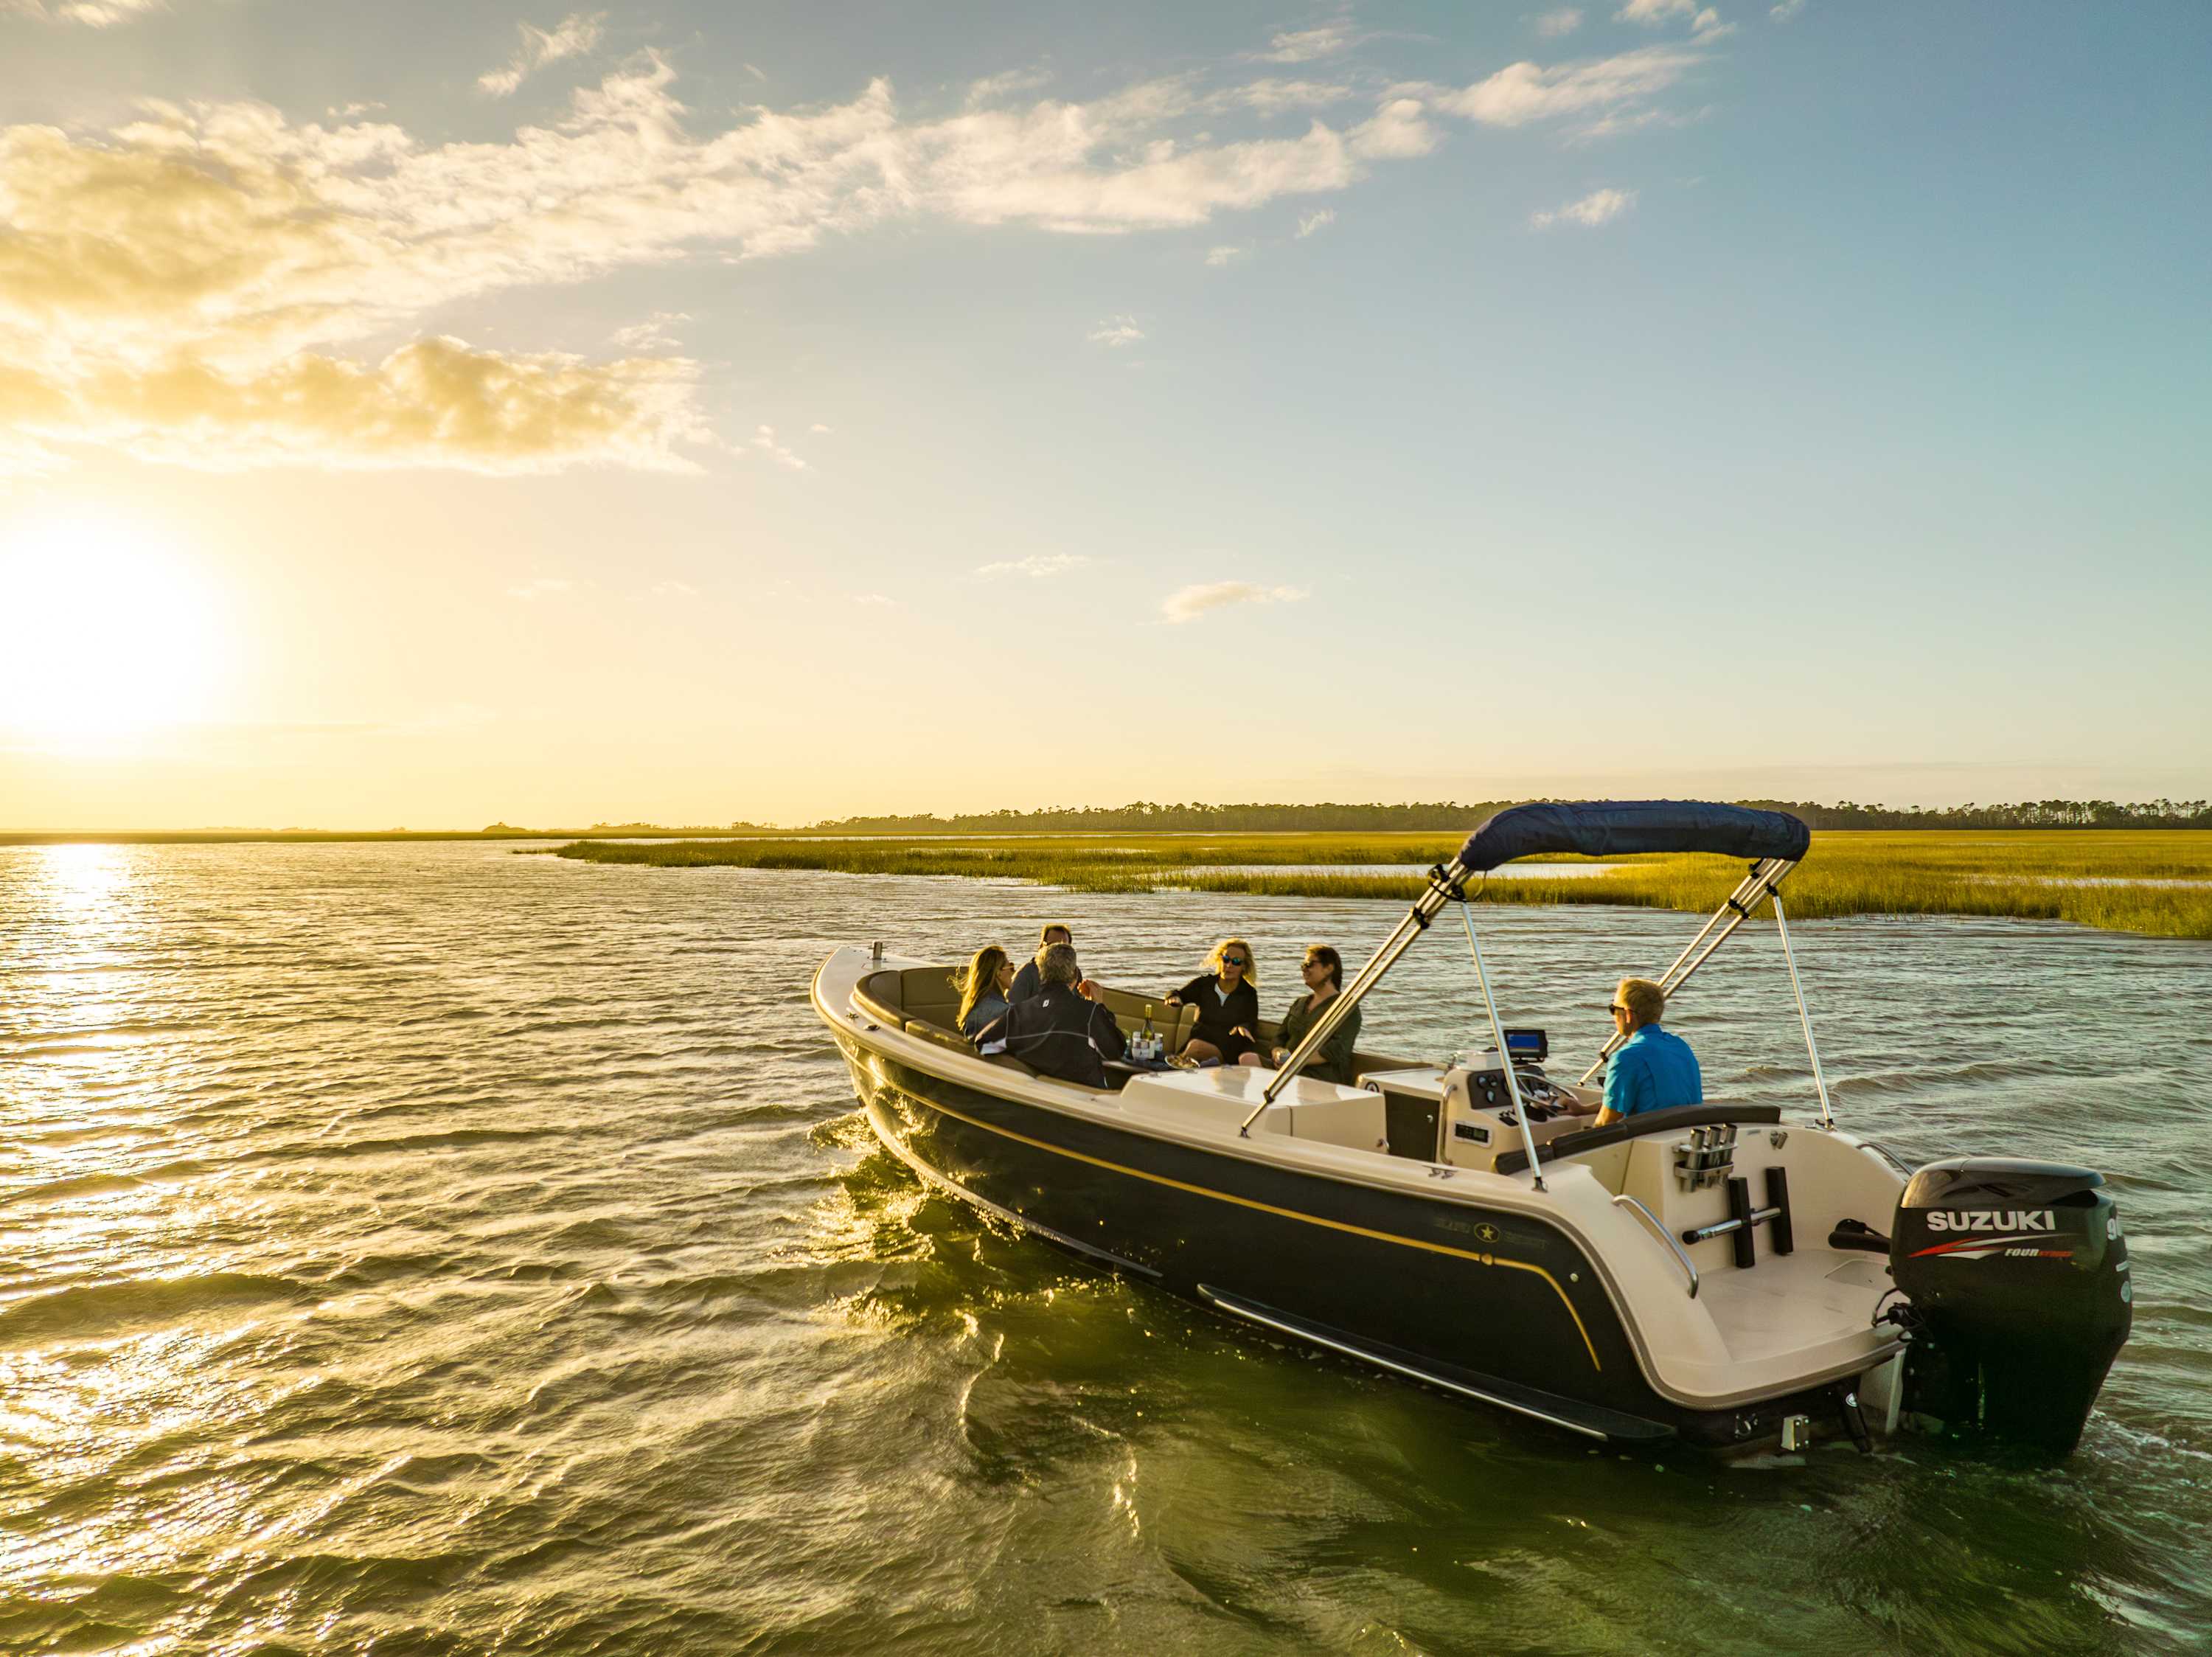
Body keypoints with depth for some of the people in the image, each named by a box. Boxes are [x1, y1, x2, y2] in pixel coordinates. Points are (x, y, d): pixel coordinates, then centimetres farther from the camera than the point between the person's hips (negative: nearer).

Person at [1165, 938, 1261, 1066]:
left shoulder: (1249, 993, 5)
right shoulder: (1204, 984, 10)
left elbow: (1252, 1023, 1)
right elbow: (1179, 995, 6)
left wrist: (1244, 1027, -25)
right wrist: (1174, 998, -21)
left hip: (1230, 1051, -2)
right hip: (1200, 1041, 2)